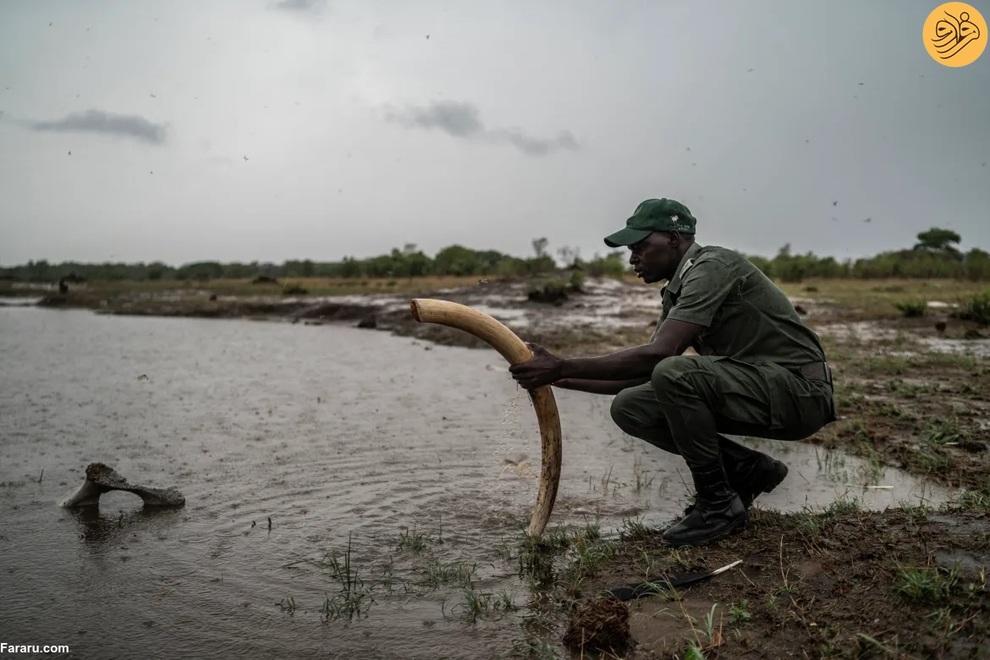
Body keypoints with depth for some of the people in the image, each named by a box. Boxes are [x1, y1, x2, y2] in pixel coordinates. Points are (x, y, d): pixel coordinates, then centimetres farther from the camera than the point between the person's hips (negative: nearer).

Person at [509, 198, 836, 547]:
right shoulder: (676, 292, 11)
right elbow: (645, 373, 10)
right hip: (752, 386, 9)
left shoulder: (712, 267, -17)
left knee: (674, 374, -32)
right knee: (629, 406, -2)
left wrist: (563, 366, -27)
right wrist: (564, 379, 1)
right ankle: (749, 469, 10)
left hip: (799, 390, -9)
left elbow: (657, 354, -29)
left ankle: (718, 504, -11)